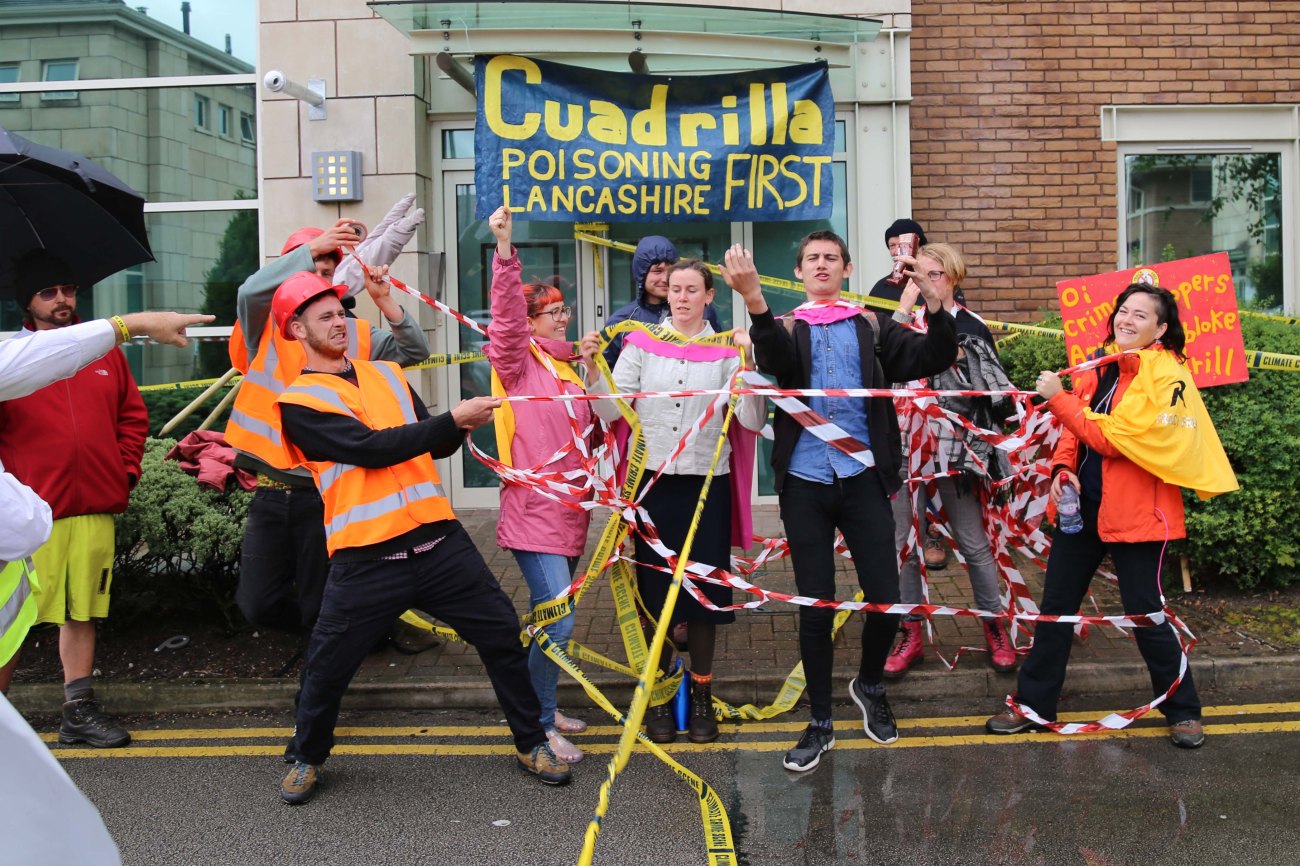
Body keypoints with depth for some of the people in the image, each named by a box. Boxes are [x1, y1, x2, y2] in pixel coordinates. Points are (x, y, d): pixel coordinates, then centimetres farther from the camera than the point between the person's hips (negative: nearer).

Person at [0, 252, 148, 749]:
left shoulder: (107, 354, 10)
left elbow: (133, 416, 15)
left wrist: (125, 473, 6)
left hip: (95, 509, 4)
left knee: (82, 612, 10)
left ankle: (79, 712, 18)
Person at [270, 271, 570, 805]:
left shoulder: (388, 374, 15)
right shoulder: (298, 402, -3)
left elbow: (434, 447, 17)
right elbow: (371, 448, -15)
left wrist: (460, 427, -6)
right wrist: (452, 419, -17)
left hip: (438, 540, 5)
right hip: (366, 559, -4)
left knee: (502, 635, 5)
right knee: (328, 667, 5)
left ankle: (532, 743, 24)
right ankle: (305, 757, 34)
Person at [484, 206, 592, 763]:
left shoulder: (567, 368, 17)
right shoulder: (517, 360, -4)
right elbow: (504, 316, -23)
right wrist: (505, 253, -36)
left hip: (568, 512, 8)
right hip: (533, 512, -8)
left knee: (550, 619, 16)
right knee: (558, 622, -13)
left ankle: (543, 708, 30)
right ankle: (539, 728, 1)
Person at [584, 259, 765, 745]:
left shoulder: (725, 349, 2)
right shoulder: (642, 344, 4)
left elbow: (752, 421, -8)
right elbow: (609, 410, -1)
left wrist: (746, 364, -19)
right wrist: (592, 368, -15)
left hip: (707, 483, 0)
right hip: (653, 481, 0)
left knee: (703, 587, 6)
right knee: (656, 586, 6)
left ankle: (701, 694, 22)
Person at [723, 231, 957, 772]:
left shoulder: (872, 327, 10)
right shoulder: (785, 328, 9)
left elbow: (935, 358, -4)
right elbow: (775, 360, -17)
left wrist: (934, 304, -23)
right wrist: (753, 299, -36)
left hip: (863, 479, 0)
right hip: (805, 483, 0)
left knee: (885, 598, -1)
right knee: (815, 605, 4)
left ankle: (869, 686, 30)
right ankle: (820, 723, 21)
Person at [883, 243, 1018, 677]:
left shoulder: (971, 327, 2)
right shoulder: (903, 322, 8)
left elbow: (995, 391, 2)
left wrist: (958, 358, -12)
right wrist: (905, 306, -13)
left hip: (956, 448, -2)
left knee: (973, 543, 5)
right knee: (905, 543, 6)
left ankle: (994, 628, 20)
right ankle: (912, 635, 17)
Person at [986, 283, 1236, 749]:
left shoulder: (1165, 376, -13)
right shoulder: (1101, 367, 8)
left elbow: (1113, 437, -20)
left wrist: (1058, 398, -19)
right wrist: (1062, 469, -6)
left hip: (1135, 511, -6)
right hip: (1083, 505, 7)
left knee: (1146, 614, 3)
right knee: (1056, 605, 10)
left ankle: (1182, 709, 24)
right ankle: (1033, 703, 22)